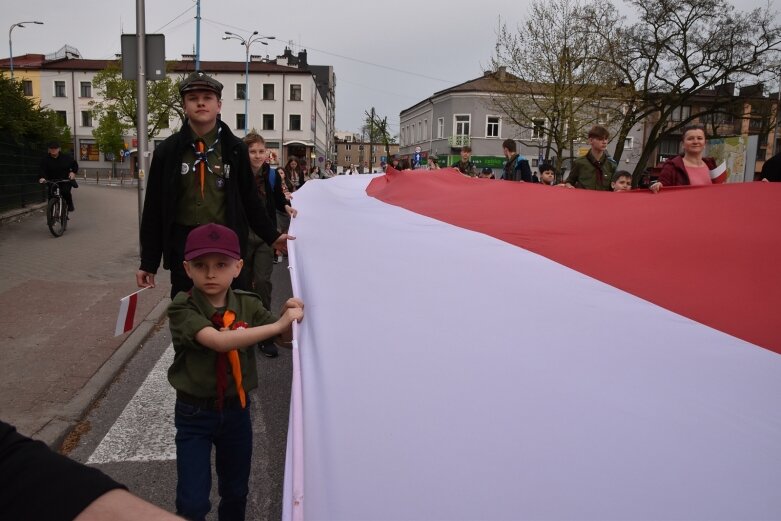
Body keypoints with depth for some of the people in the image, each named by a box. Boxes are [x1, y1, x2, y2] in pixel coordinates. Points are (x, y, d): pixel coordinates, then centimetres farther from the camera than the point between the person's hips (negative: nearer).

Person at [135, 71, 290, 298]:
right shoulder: (167, 150, 2)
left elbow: (249, 199, 10)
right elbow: (154, 209, 4)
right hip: (183, 245, 0)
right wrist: (148, 262, 4)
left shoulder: (235, 149, 3)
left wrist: (271, 236, 6)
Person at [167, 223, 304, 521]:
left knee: (236, 492, 20)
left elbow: (284, 339, -8)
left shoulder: (248, 304, -7)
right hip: (194, 413, -3)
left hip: (236, 409, 3)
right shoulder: (182, 308, -19)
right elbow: (219, 341, -35)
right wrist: (277, 324, -39)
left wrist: (289, 317, -29)